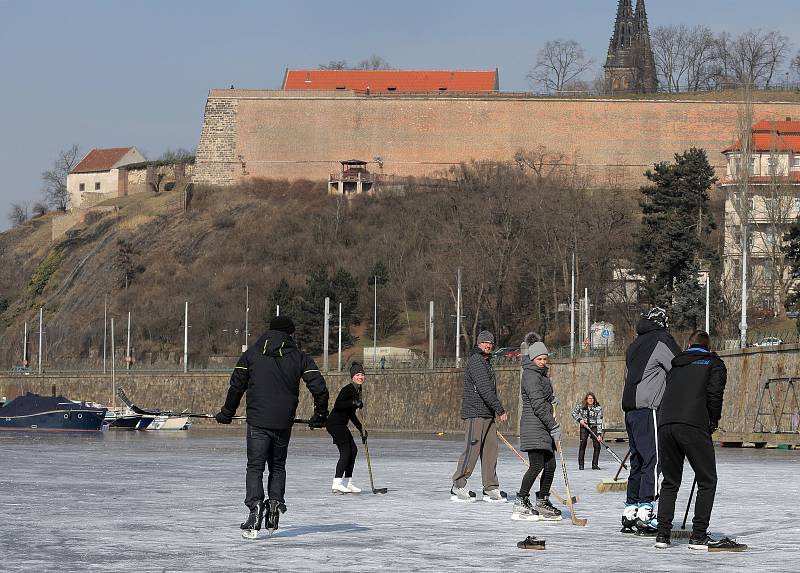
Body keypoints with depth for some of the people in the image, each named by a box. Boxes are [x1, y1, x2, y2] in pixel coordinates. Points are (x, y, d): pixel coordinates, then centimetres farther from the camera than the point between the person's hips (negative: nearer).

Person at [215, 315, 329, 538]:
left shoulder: (252, 353, 4)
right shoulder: (299, 356, 4)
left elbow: (236, 385, 6)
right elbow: (319, 386, 0)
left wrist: (227, 413, 18)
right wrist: (320, 415, 14)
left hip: (257, 421, -1)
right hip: (284, 423, 1)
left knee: (255, 467, 0)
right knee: (278, 466, 18)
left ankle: (255, 508, -17)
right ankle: (275, 504, 4)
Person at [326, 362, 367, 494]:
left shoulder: (358, 390, 15)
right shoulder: (348, 389, -14)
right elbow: (337, 405, -25)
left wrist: (361, 429, 20)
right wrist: (354, 403, -31)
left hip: (341, 425, 10)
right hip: (335, 423, -10)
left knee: (353, 450, 10)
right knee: (345, 451, -14)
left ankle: (348, 483, 16)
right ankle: (337, 483, -19)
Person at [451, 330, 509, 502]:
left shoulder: (486, 362, 20)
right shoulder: (475, 361, -12)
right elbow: (484, 389, -20)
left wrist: (496, 411, 25)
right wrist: (500, 410, -20)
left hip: (488, 414, 10)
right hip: (475, 413, -10)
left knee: (490, 450, 6)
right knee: (472, 450, -9)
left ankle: (490, 488, 9)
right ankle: (458, 488, -3)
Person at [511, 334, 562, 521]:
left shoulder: (541, 374, 20)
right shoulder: (531, 375, -12)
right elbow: (538, 404, -18)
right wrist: (554, 426, -18)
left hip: (544, 428, 10)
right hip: (533, 427, -10)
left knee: (550, 465, 7)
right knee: (537, 465, -14)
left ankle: (543, 503, 14)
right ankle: (520, 504, -12)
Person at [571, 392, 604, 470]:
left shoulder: (598, 408, -10)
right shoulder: (581, 406, -5)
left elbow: (599, 422, -13)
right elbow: (574, 413, 10)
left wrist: (599, 434, -19)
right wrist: (579, 419, -9)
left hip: (594, 427, 0)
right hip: (584, 427, 0)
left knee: (597, 445, -11)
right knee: (583, 444, -11)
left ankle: (595, 464, 0)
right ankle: (581, 464, -3)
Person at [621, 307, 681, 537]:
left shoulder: (635, 345, 21)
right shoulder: (661, 341, -4)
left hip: (631, 411, 8)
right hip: (648, 409, -8)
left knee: (638, 461, 13)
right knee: (653, 460, -9)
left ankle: (630, 514, 15)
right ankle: (646, 512, -16)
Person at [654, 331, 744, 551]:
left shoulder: (676, 365, 28)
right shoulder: (714, 363, 14)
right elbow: (714, 393, -1)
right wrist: (713, 421, 12)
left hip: (665, 424, 5)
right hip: (693, 426, -5)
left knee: (670, 482, 15)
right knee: (707, 481, 4)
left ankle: (663, 534, 8)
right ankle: (698, 536, -3)